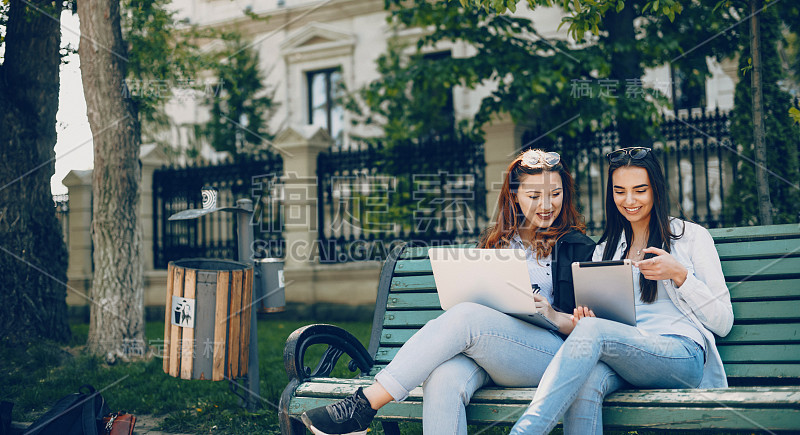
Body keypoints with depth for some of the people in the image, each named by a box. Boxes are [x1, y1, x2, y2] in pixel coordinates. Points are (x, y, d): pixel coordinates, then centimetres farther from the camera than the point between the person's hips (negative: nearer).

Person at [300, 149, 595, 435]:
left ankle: (363, 404, -32)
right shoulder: (494, 241, 22)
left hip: (551, 355, -3)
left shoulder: (578, 247, 11)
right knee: (444, 378, -35)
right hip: (484, 354, 3)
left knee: (466, 317, -32)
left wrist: (554, 315, -13)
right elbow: (471, 297, 20)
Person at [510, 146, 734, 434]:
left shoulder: (691, 236, 14)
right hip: (623, 365, 3)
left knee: (592, 331, -33)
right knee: (586, 381, -36)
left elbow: (723, 323, 8)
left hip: (682, 356, -3)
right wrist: (586, 313, -1)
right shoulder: (604, 251, 26)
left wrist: (679, 274, -5)